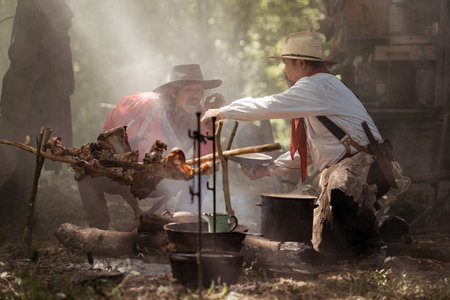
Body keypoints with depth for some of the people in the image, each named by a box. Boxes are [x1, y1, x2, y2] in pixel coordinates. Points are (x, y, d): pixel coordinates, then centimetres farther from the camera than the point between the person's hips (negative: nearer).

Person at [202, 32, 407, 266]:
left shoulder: (319, 85, -11)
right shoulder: (311, 94, 23)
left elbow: (270, 106, -16)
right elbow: (306, 151, 29)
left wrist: (222, 112, -4)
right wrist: (266, 170, 23)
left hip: (363, 161, -10)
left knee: (340, 189, -42)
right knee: (325, 245, 7)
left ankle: (370, 252, -25)